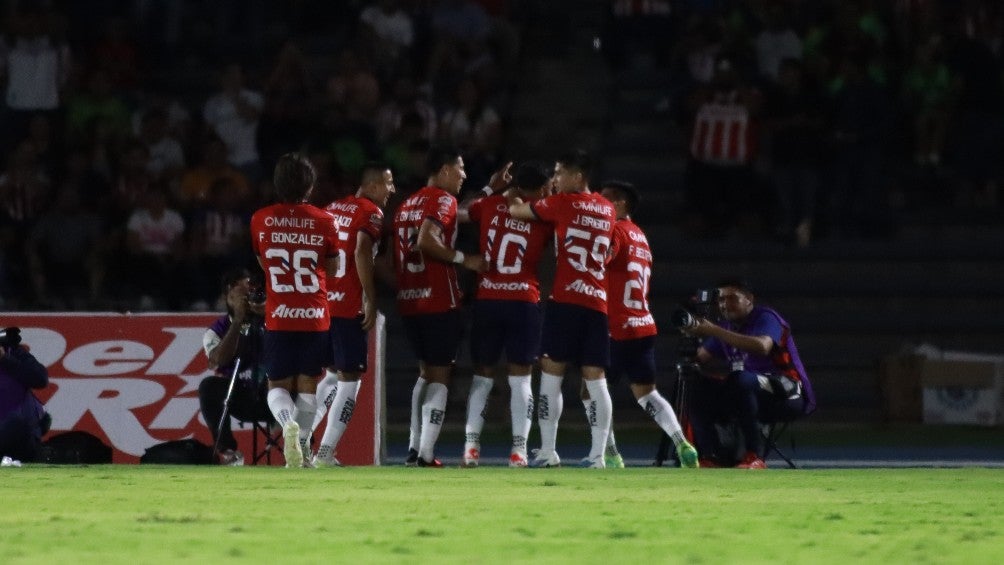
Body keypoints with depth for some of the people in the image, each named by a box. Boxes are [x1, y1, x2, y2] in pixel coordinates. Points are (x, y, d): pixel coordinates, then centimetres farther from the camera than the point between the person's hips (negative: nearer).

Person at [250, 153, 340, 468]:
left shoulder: (261, 220, -1)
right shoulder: (323, 222, -4)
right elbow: (332, 269, 10)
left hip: (278, 318, 0)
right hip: (315, 316, 0)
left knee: (278, 385, 7)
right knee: (307, 384, 12)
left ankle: (289, 423, -22)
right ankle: (302, 447, 11)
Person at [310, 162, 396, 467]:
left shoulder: (333, 209, 16)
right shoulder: (371, 213, -6)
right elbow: (362, 253, -20)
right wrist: (371, 300, -17)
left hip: (321, 302, 7)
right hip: (349, 307, -7)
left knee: (333, 374, 21)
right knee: (349, 378, 0)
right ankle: (325, 453, -5)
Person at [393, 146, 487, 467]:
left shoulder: (407, 205, 17)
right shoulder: (443, 200, -8)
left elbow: (394, 257, 17)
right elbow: (426, 240, -24)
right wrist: (463, 260, -17)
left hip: (408, 301, 8)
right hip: (439, 303, -8)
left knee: (426, 371, 20)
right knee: (439, 377, -4)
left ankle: (414, 449, 17)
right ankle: (425, 456, -11)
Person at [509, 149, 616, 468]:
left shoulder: (564, 203, -2)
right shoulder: (606, 210, 15)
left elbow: (517, 211, 4)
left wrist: (512, 200, 28)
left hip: (565, 300, -5)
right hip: (598, 302, 5)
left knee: (551, 374, -1)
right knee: (595, 379, 3)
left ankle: (548, 451, -4)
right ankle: (598, 454, -3)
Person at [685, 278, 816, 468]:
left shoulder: (765, 318, -8)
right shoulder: (727, 327, 14)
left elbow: (762, 347, -31)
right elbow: (702, 358, 7)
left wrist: (714, 331, -32)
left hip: (789, 394, -7)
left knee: (740, 381, -36)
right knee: (699, 390, -9)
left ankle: (755, 457, -34)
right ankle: (708, 458, -15)